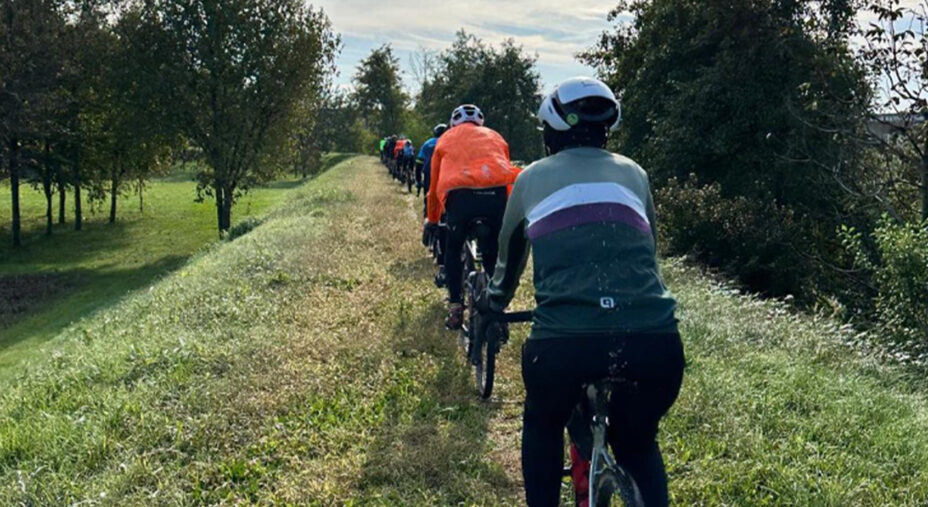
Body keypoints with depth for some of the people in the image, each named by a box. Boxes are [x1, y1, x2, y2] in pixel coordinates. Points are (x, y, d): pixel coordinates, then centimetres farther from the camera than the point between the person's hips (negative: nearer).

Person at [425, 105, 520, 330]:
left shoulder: (446, 138, 31)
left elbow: (434, 185, 34)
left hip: (460, 195, -1)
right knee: (493, 253, 22)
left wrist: (431, 221, 47)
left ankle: (455, 308, 16)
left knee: (453, 250, 23)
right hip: (498, 193, 1)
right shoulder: (494, 136, 34)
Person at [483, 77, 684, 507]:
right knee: (637, 443, 30)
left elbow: (509, 254, 35)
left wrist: (494, 305, 54)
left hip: (564, 338, -1)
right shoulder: (632, 172, 23)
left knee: (543, 424, 32)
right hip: (654, 338, 2)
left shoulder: (532, 178, 19)